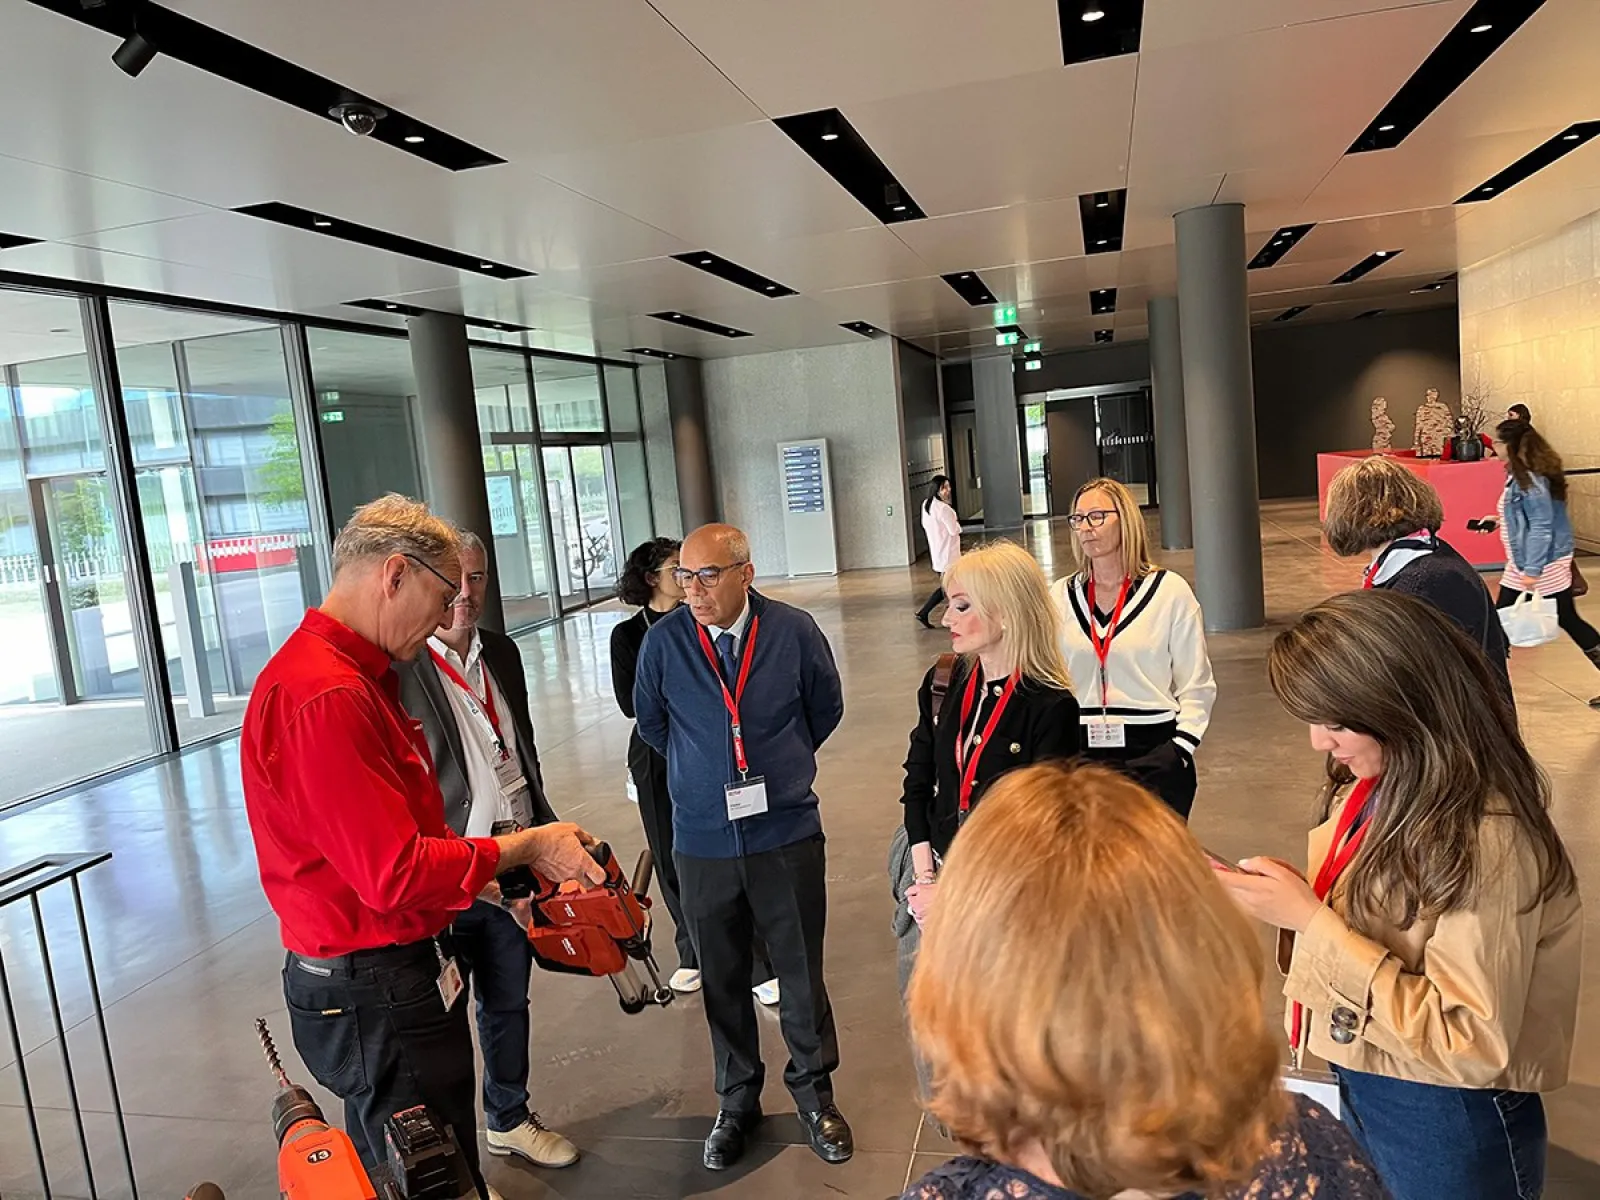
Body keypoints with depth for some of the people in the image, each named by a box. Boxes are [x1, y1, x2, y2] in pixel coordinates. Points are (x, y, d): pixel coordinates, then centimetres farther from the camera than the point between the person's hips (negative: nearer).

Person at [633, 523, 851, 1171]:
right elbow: (651, 723, 10)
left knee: (802, 974, 11)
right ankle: (737, 1102, 35)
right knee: (722, 981, 14)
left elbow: (826, 708, 8)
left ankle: (814, 1093, 35)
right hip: (703, 842, 1)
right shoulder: (664, 641, -8)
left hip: (787, 833, -1)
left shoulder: (794, 631, -10)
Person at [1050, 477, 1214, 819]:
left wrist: (1178, 752, -5)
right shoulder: (1059, 597, 7)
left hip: (1153, 754, -2)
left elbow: (1196, 687, 2)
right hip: (1080, 754, 2)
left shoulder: (1169, 591, 0)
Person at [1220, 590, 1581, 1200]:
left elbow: (1471, 1047, -27)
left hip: (1447, 1124, -6)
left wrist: (1311, 920, -28)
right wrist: (1281, 901, -14)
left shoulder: (1488, 839, -27)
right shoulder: (1377, 785, -4)